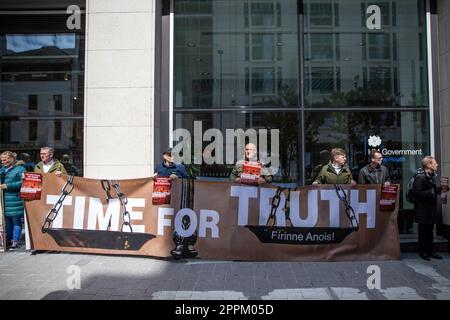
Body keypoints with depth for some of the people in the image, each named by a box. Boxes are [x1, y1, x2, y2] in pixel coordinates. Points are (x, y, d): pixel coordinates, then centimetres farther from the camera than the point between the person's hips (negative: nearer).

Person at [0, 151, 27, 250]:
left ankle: (16, 240, 7)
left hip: (15, 200, -6)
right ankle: (9, 239, 23)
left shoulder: (20, 169, -3)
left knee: (16, 220, 0)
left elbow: (22, 182, -15)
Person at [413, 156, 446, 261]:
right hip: (424, 210, -8)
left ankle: (430, 250, 26)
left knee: (430, 231, 16)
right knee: (423, 231, 3)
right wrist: (432, 191, -24)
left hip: (432, 209, 8)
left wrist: (440, 189, 1)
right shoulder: (420, 177, -16)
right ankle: (422, 251, 15)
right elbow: (417, 193, -23)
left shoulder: (434, 176, 10)